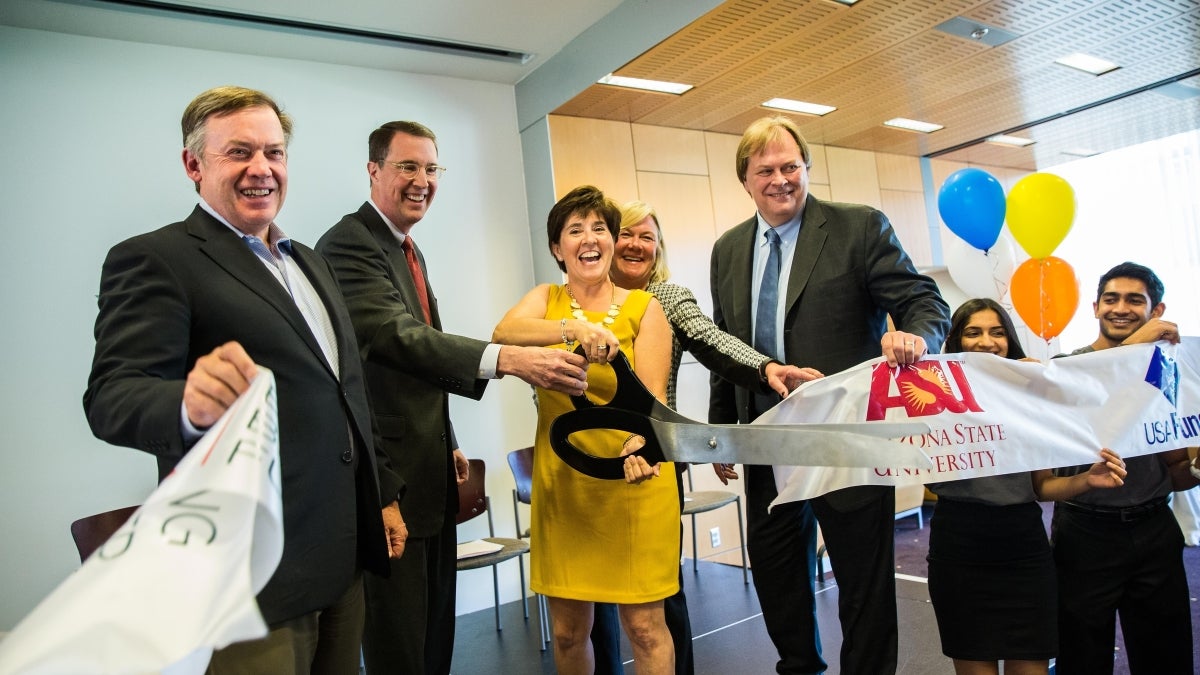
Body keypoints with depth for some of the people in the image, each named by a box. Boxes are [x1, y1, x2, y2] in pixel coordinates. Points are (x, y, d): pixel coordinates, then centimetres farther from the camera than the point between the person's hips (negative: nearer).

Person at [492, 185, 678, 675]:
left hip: (632, 485, -2)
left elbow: (651, 396, -7)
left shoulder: (643, 308, 1)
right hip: (561, 483, 2)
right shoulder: (545, 300, 5)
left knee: (645, 625, 3)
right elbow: (503, 333, -17)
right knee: (568, 630, 11)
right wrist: (574, 328, -35)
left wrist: (637, 447, -28)